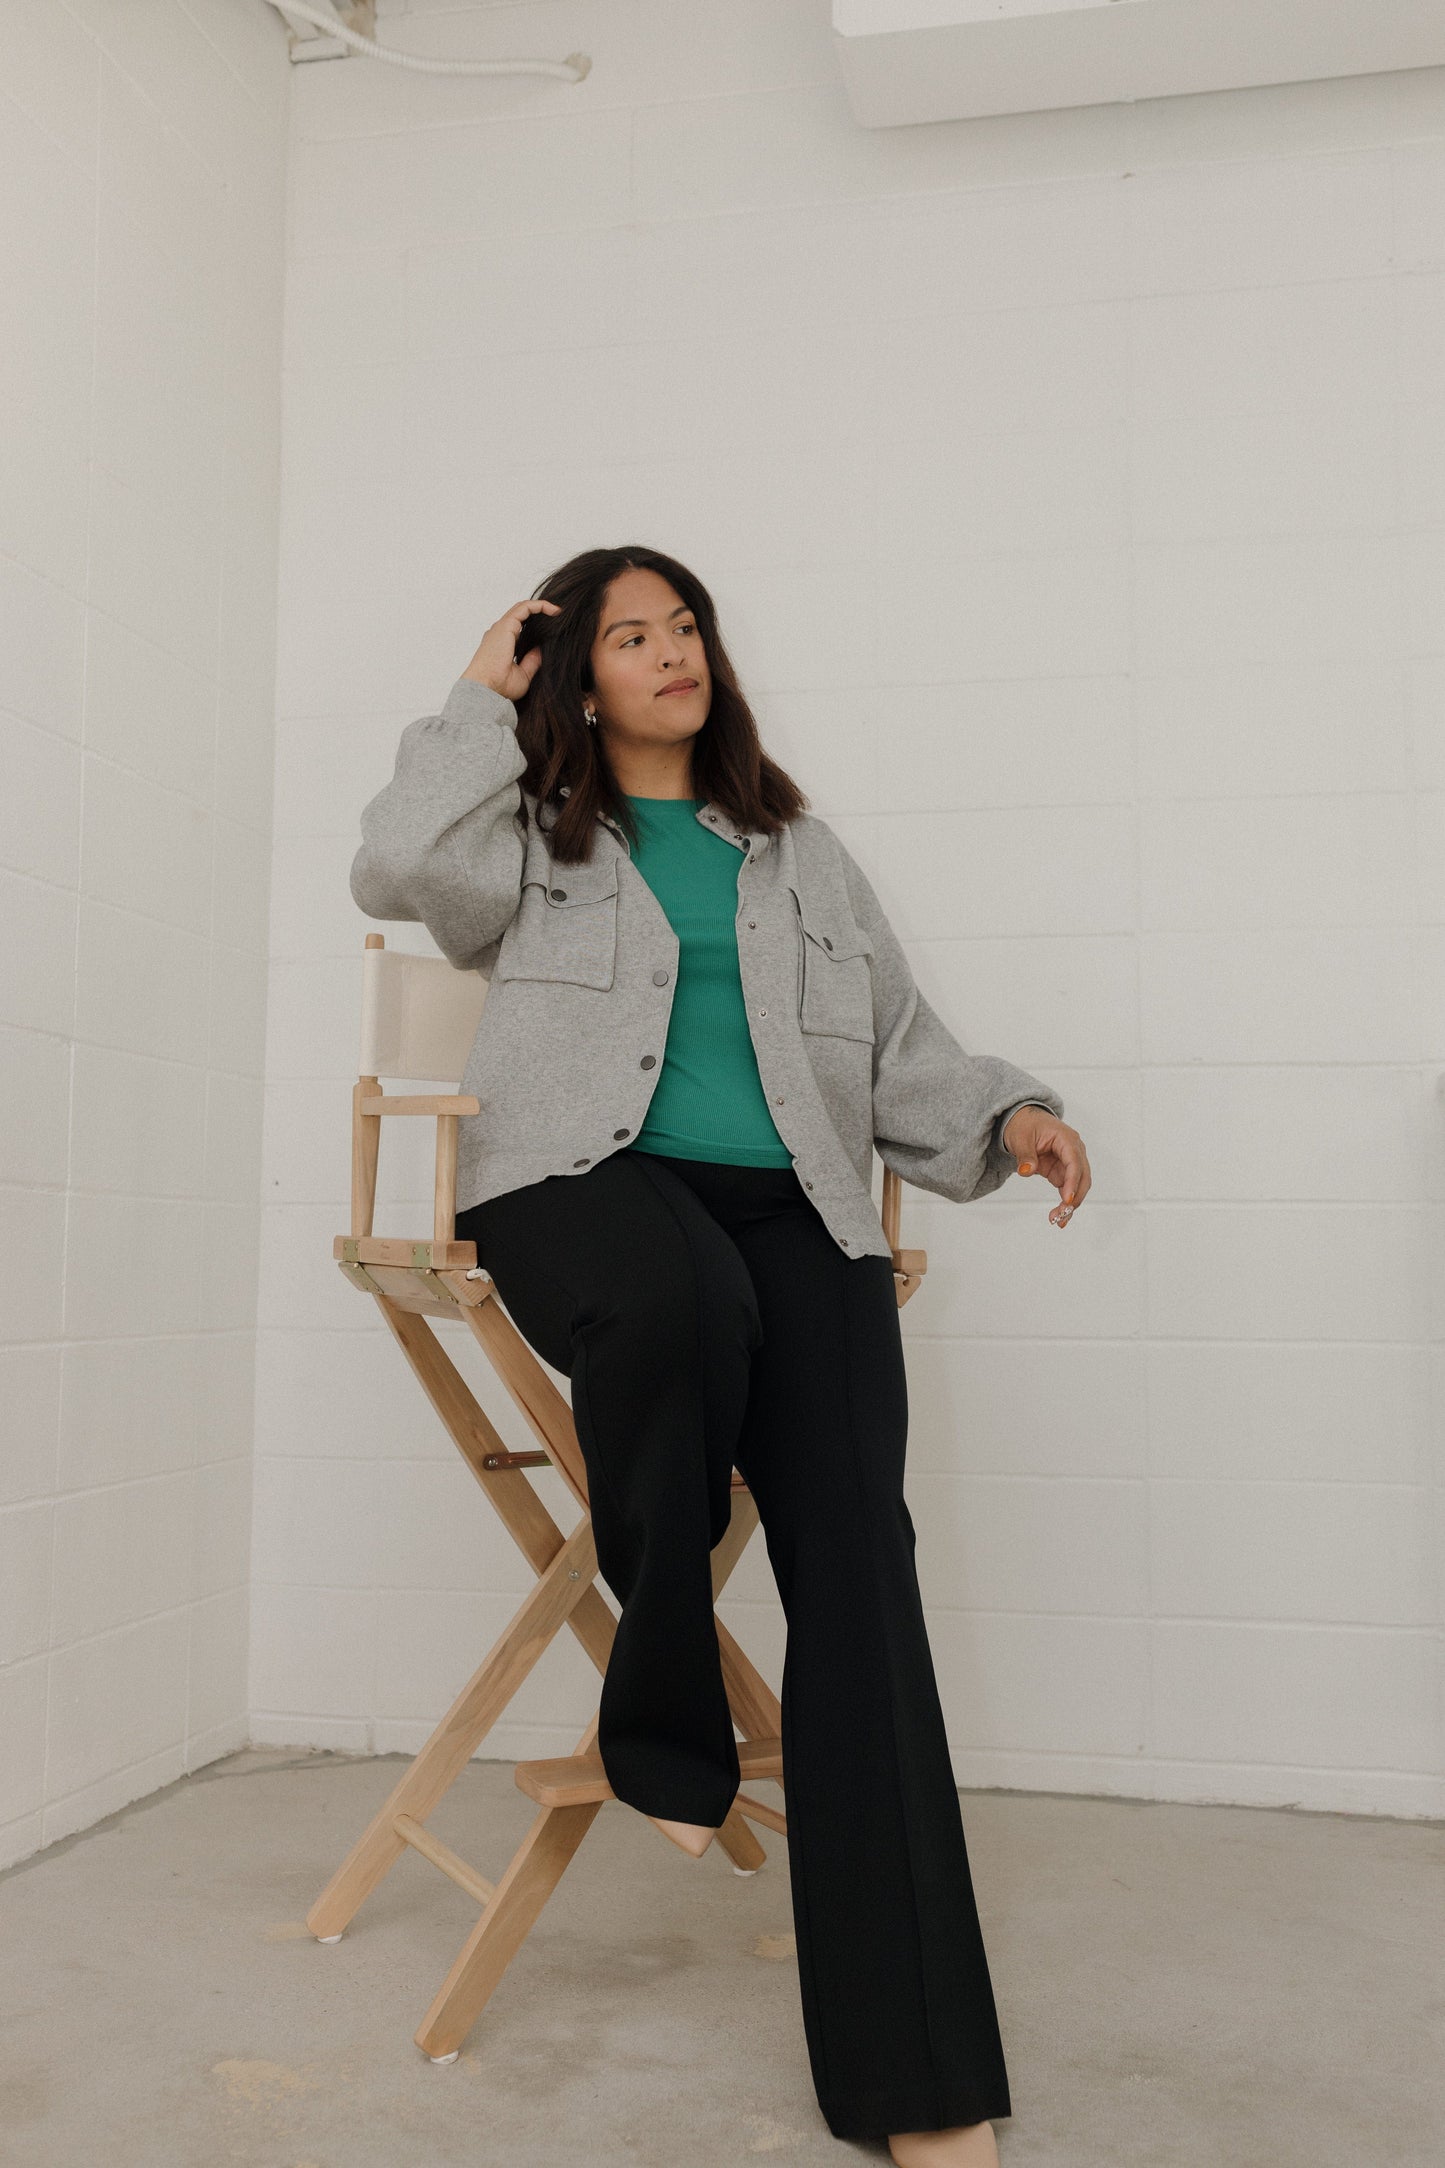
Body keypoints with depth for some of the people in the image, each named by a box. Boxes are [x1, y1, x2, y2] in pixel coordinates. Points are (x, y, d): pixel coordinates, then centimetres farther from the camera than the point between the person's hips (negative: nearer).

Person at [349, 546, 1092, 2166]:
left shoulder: (797, 850, 27)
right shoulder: (537, 836, 19)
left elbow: (900, 1046, 23)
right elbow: (398, 870, -3)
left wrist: (1007, 1116, 4)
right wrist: (478, 702, 9)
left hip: (792, 1211, 3)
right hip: (588, 1181, -2)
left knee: (854, 1542, -19)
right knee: (685, 1297, -40)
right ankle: (665, 1725, -15)